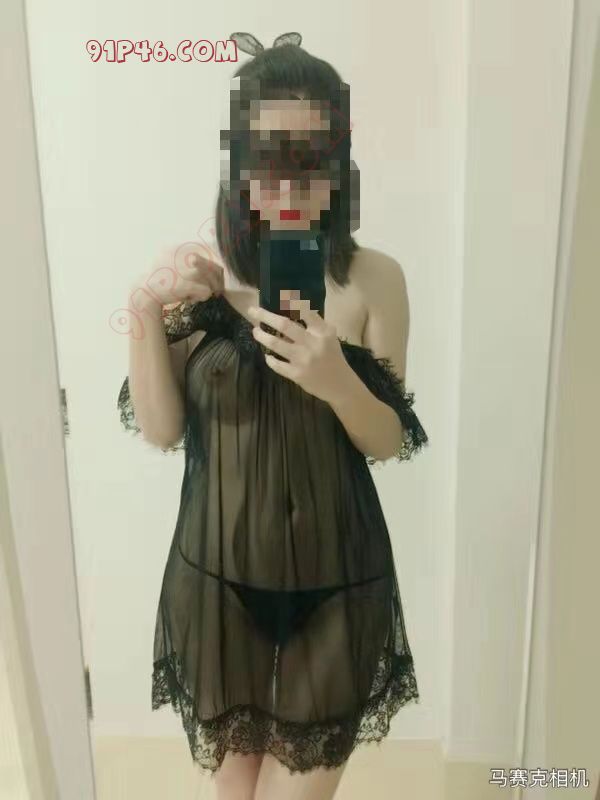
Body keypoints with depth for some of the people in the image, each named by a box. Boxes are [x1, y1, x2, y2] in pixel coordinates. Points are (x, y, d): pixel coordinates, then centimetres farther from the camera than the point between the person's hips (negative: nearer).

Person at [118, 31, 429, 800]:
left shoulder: (374, 279, -10)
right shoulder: (197, 274, -9)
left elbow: (391, 442, -6)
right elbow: (161, 431, -7)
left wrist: (335, 381, -26)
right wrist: (144, 313, -20)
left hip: (335, 582, -1)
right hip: (218, 575, 1)